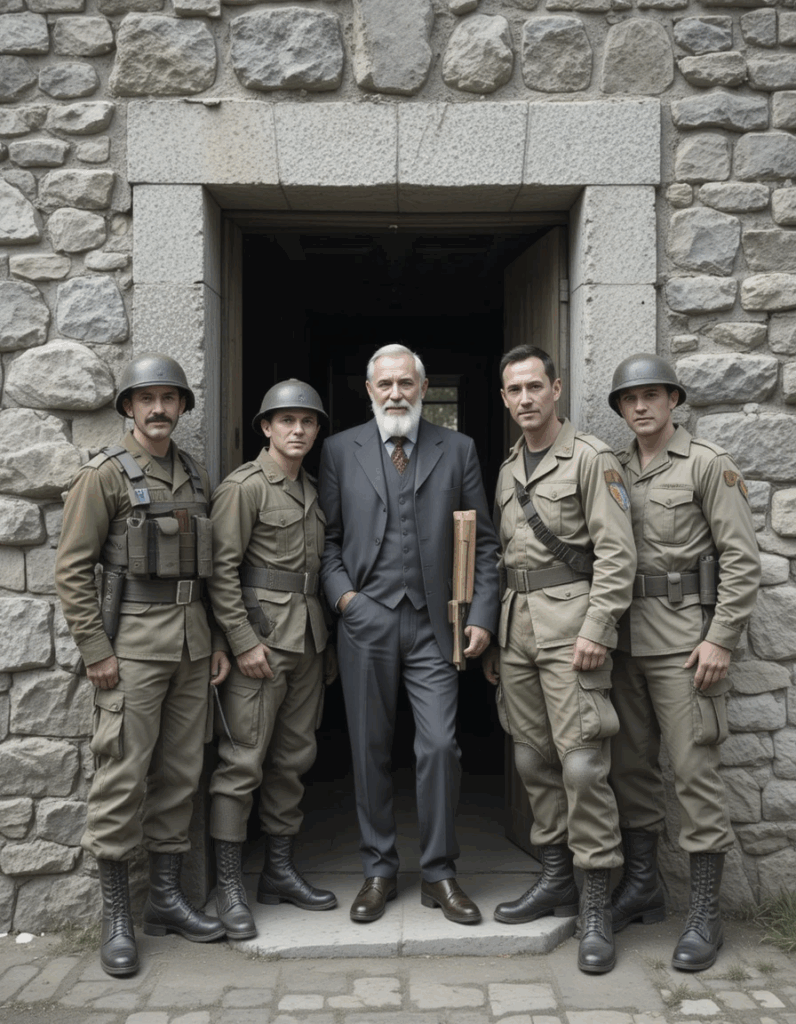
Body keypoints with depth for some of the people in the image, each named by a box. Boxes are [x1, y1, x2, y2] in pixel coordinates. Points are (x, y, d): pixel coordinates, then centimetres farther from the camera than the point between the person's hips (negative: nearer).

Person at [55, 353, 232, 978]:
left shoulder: (196, 477, 13)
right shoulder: (106, 474, -5)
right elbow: (73, 568, -8)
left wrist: (217, 638, 11)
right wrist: (95, 650, -12)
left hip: (192, 639, 6)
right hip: (133, 640, -6)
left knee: (181, 773, 11)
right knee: (123, 778, -3)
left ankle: (167, 898, 24)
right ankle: (117, 917, 11)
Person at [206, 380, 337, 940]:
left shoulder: (312, 489, 15)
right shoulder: (244, 486, -7)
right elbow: (222, 571, -12)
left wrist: (326, 640, 15)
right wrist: (244, 641, -16)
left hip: (307, 636, 8)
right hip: (260, 633, -7)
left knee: (294, 757, 12)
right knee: (243, 760, -5)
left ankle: (280, 870, 25)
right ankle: (229, 884, 6)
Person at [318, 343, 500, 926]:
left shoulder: (457, 450, 6)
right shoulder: (340, 451, 7)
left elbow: (483, 542, 5)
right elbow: (327, 539, 8)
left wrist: (483, 616, -2)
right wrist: (341, 593, -7)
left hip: (433, 623, 0)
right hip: (365, 620, 1)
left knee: (440, 746, -3)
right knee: (370, 750, 8)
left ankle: (439, 873, 15)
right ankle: (379, 871, 24)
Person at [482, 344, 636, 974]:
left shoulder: (591, 458, -3)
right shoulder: (507, 470, 18)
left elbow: (616, 552, -10)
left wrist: (596, 630, -18)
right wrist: (492, 638, 17)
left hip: (570, 623, -7)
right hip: (516, 627, 7)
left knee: (581, 763, -8)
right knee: (534, 759, 11)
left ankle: (597, 907, 2)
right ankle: (556, 880, 24)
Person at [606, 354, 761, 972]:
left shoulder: (709, 465, -3)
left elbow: (743, 560, -7)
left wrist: (721, 639, -13)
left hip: (684, 640, -5)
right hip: (626, 638, 6)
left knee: (694, 768, -2)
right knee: (631, 763, 12)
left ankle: (706, 914, 9)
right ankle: (642, 884, 27)